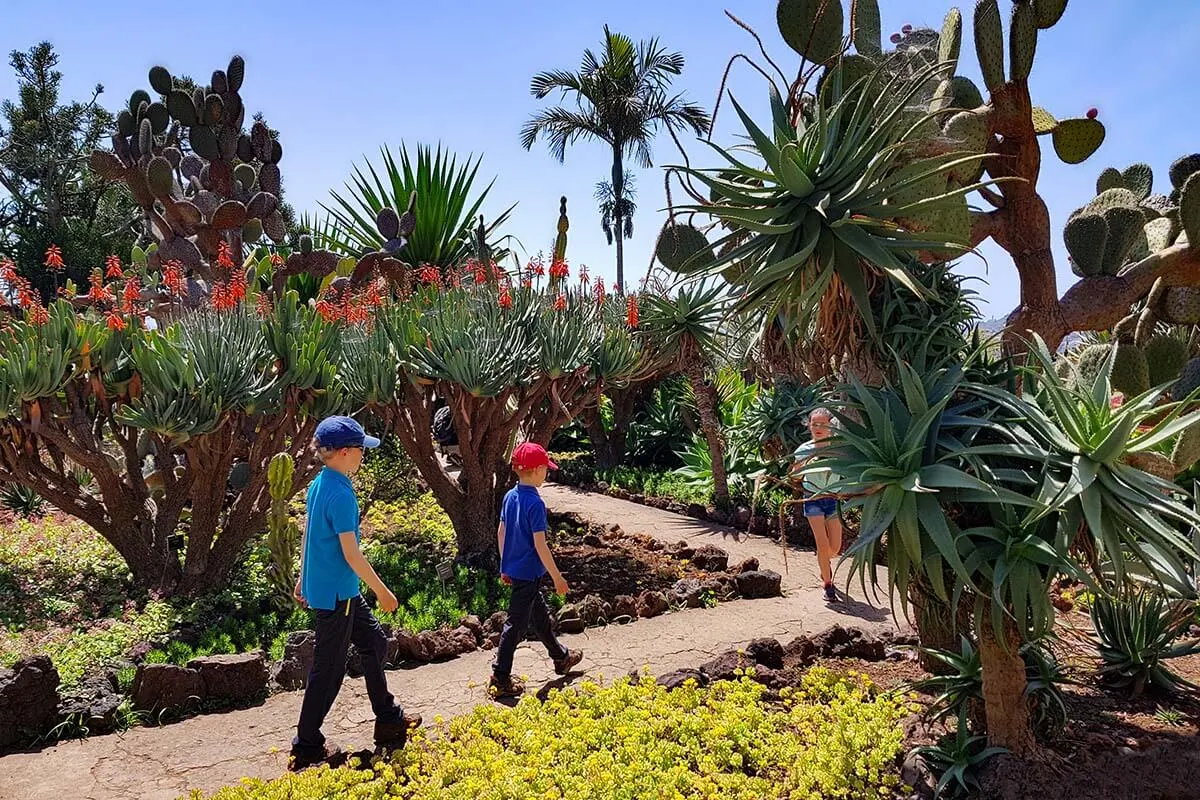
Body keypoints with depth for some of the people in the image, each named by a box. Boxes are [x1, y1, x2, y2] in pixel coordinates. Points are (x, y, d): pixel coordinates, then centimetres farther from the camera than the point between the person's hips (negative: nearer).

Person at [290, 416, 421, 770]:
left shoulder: (319, 484, 5)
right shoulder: (341, 494, -24)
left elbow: (307, 535, 14)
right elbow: (351, 554, -23)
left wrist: (303, 579, 24)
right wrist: (383, 592, -14)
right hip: (335, 594, -10)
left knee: (374, 642, 18)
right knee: (329, 668, 4)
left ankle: (388, 719, 30)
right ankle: (306, 746, 18)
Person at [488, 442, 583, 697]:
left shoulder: (510, 496, 3)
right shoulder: (535, 503, -22)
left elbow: (501, 533, 9)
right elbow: (539, 544, -21)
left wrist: (505, 566, 19)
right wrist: (557, 578, -13)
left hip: (513, 569, 9)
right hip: (529, 572, -9)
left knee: (540, 614, 23)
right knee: (516, 624, 0)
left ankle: (561, 657, 41)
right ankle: (500, 680, 8)